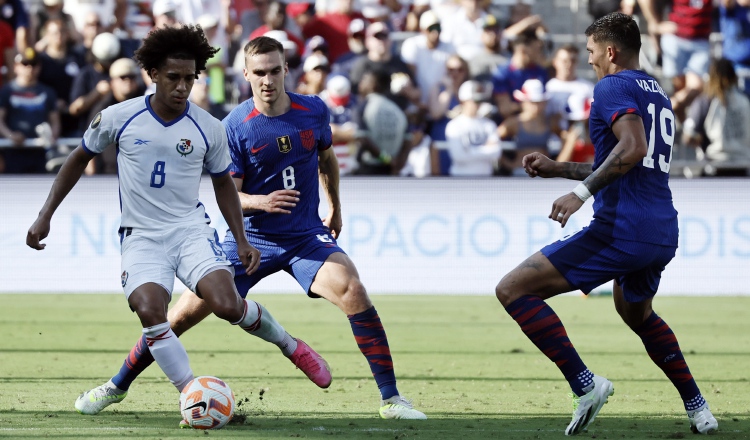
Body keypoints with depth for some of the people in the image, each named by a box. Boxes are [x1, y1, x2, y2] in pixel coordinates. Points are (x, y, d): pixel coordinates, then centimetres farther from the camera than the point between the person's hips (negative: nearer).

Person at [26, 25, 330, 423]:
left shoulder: (208, 129, -1)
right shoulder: (119, 118, -4)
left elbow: (223, 183, 15)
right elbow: (80, 158, 11)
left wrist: (241, 241, 6)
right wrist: (45, 215, 9)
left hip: (191, 229, 0)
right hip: (141, 236, 0)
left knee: (227, 304, -22)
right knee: (150, 310, -28)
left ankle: (286, 342, 8)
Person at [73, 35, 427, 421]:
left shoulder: (314, 111, -3)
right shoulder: (235, 125, -11)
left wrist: (335, 208, 27)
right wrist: (260, 202, -31)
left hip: (306, 234, 1)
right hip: (251, 237, -1)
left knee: (353, 292, -25)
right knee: (186, 312, -2)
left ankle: (391, 400, -19)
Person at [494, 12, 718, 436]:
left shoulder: (613, 87, -6)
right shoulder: (659, 95, 22)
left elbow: (632, 149, -24)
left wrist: (581, 193, -25)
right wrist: (558, 168, 31)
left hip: (620, 229, -9)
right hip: (663, 235, 9)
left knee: (513, 290, -8)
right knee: (637, 313, 37)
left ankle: (585, 384, -16)